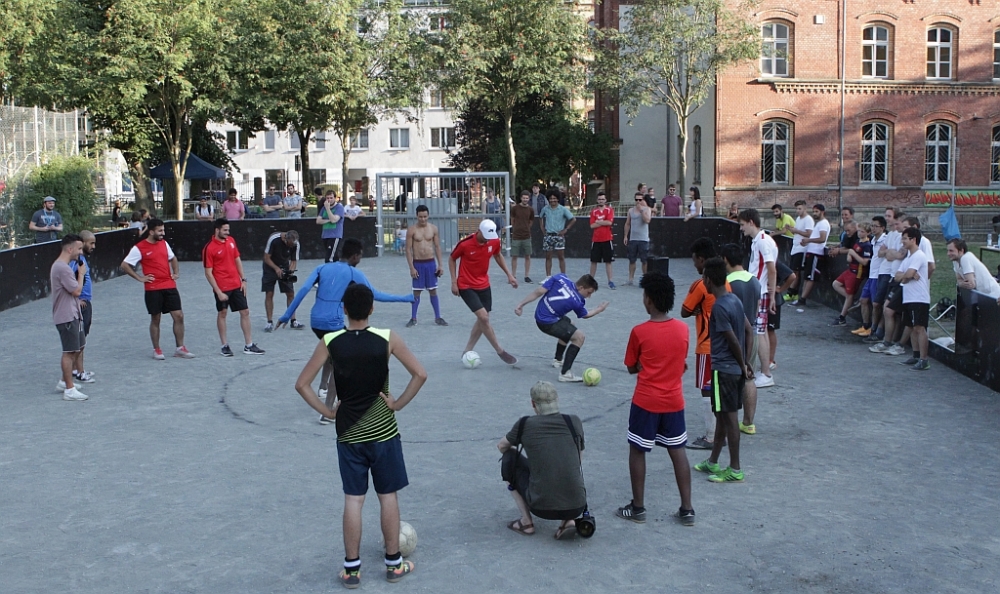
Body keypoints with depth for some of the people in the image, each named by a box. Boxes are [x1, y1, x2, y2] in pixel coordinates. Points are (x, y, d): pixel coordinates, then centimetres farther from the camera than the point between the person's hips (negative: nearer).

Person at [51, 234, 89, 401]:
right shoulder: (63, 268, -20)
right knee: (70, 352, -5)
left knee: (78, 348, 19)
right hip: (66, 316, -11)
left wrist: (79, 273, 7)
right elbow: (77, 291, -21)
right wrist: (81, 273, -8)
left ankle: (65, 381, 28)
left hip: (73, 315, 11)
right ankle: (69, 390, 0)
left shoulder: (60, 266, 15)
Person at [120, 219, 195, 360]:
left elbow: (173, 258, 29)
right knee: (155, 319, 3)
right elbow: (124, 265, -4)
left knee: (179, 316, 0)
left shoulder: (164, 244, 12)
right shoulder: (139, 248, -6)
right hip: (153, 289, -5)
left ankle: (180, 348, 10)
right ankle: (156, 350, 16)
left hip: (170, 286, 5)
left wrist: (176, 273, 13)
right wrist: (140, 278, -8)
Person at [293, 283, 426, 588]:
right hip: (383, 431, -1)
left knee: (353, 500, 8)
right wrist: (398, 403, -3)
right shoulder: (387, 339, -10)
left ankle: (351, 568, 15)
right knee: (388, 496, 11)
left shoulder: (330, 342, -7)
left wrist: (327, 411, 2)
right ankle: (394, 563, 21)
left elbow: (302, 384, -6)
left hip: (348, 434, 1)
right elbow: (420, 374, -12)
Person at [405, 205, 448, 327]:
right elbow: (408, 249, -4)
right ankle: (413, 318, 12)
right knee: (416, 292, 4)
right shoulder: (412, 230, -5)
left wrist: (440, 265, 0)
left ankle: (438, 317, 14)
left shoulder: (433, 228, 1)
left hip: (431, 262, 2)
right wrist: (411, 267, -10)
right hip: (418, 263, -2)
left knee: (433, 291, 7)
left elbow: (437, 247, 5)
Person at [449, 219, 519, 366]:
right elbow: (452, 259, -5)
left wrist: (509, 274, 7)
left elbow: (498, 256, 12)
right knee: (484, 317, -15)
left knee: (482, 319, 9)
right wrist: (454, 282, -9)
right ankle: (500, 351, -2)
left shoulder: (494, 241, -9)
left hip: (484, 285, 6)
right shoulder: (465, 244, -22)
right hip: (466, 286, -6)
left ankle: (467, 352, 23)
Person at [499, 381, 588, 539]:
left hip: (543, 508, -2)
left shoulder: (525, 424, 0)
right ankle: (569, 521, 12)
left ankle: (526, 523, 18)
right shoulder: (574, 422, 5)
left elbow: (501, 447, 20)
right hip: (576, 508, 2)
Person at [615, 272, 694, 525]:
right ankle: (687, 509, 14)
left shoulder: (639, 332, -14)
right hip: (674, 401, 4)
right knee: (677, 451, 11)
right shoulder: (683, 329, -1)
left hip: (645, 402, -4)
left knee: (637, 451, 10)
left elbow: (632, 368, -4)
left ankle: (638, 508, 16)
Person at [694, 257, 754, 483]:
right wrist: (746, 363, 12)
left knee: (729, 417, -1)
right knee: (721, 415, 17)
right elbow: (749, 330, 10)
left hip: (724, 369, -9)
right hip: (735, 368, 9)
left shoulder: (719, 307, -20)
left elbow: (733, 341, -18)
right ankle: (713, 462, 28)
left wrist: (742, 365, -4)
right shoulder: (734, 299, 7)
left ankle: (735, 470, 7)